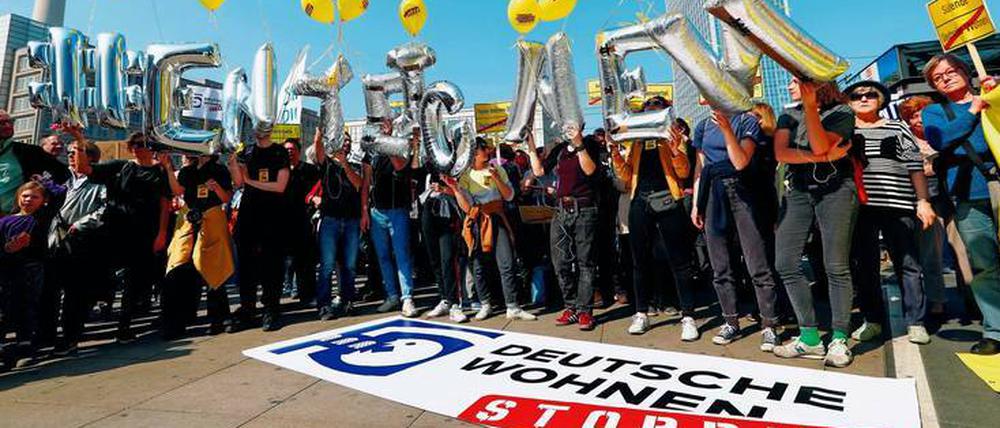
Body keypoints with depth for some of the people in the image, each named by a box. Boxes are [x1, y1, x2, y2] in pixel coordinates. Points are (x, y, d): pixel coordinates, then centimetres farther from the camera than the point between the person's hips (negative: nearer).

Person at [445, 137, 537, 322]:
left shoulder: (497, 170, 7)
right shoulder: (465, 176, 1)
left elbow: (509, 196, 3)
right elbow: (466, 207, -6)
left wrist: (497, 179, -11)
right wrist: (455, 189, -19)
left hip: (497, 220, 1)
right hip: (477, 223, -1)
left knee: (507, 265, -5)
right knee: (479, 267, 5)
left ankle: (513, 308, 1)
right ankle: (486, 305, 21)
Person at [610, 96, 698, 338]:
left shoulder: (672, 136, 9)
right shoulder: (635, 141, 18)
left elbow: (684, 172, -1)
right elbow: (626, 175, 12)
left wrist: (675, 149, -19)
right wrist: (615, 152, -4)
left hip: (666, 201, -3)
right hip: (639, 202, 3)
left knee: (679, 261, -2)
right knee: (640, 261, 8)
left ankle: (688, 317, 4)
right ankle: (641, 313, 19)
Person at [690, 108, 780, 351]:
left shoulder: (747, 121, 1)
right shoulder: (704, 126, 14)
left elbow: (741, 162, -11)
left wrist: (727, 130, -20)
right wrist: (696, 204, 10)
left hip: (740, 192, -4)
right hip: (711, 194, 4)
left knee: (757, 265, -5)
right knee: (720, 267, 6)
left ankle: (768, 326, 4)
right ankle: (731, 322, 17)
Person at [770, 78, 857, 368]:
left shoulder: (841, 113, 3)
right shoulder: (789, 116, 15)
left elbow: (820, 146, -14)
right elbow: (780, 153, -2)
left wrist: (810, 106, -16)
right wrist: (822, 157, -10)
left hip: (835, 189, -4)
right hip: (798, 191, 4)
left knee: (836, 266, -8)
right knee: (786, 264, -6)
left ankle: (839, 340, 3)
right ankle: (810, 338, 3)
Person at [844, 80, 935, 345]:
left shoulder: (897, 128, 12)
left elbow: (915, 167, 8)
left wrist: (923, 201, 1)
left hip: (897, 204, 0)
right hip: (858, 207, 0)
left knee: (908, 264, 3)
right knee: (864, 265, 5)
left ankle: (915, 322, 13)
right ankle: (872, 320, 15)